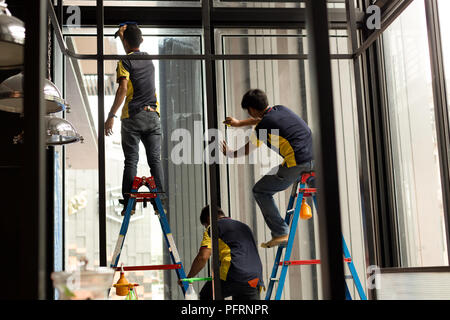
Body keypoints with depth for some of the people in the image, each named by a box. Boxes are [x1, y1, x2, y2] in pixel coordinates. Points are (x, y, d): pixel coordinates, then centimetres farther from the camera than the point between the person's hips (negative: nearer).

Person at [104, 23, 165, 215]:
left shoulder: (125, 62, -4)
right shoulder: (148, 58, 14)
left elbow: (123, 89, -16)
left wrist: (111, 116, -16)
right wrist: (125, 34, 44)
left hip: (132, 116, -4)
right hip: (152, 114, 4)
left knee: (131, 160, -1)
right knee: (155, 159, 3)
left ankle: (129, 203, -2)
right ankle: (160, 201, -2)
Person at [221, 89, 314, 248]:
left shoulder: (263, 126, -3)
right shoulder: (281, 109, 17)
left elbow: (247, 150, 15)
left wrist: (230, 154, 35)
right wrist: (239, 123, 53)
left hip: (297, 164, -7)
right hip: (315, 159, 7)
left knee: (260, 191, 8)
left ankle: (280, 233, 3)